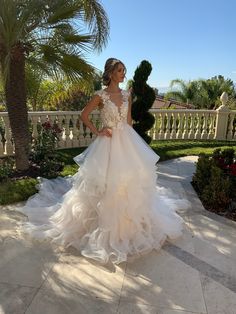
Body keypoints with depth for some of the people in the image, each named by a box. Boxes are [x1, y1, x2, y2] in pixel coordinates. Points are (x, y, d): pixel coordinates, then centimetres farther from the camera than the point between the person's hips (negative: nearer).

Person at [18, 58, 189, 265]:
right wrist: (97, 132, -7)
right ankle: (107, 224, 21)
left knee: (130, 179, 11)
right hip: (109, 143, -5)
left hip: (127, 142, 6)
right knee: (107, 182, 2)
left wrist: (131, 140, 12)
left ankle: (131, 219, 32)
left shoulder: (127, 95, 8)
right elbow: (84, 116, -1)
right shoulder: (101, 95, -7)